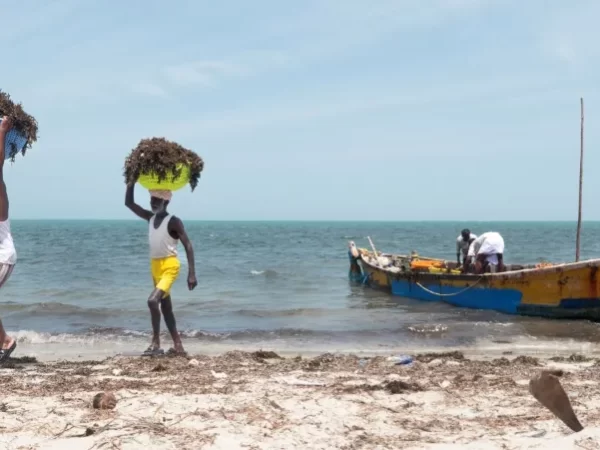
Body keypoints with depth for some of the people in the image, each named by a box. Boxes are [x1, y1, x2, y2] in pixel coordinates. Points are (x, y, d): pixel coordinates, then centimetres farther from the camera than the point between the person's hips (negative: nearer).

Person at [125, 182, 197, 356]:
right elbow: (129, 203, 9)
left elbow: (188, 246, -14)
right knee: (165, 307, 10)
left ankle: (156, 343, -16)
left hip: (169, 266, -8)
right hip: (155, 266, 8)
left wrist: (192, 273, -22)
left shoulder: (174, 222, -11)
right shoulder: (151, 218, 8)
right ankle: (178, 346, 16)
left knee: (153, 300, -24)